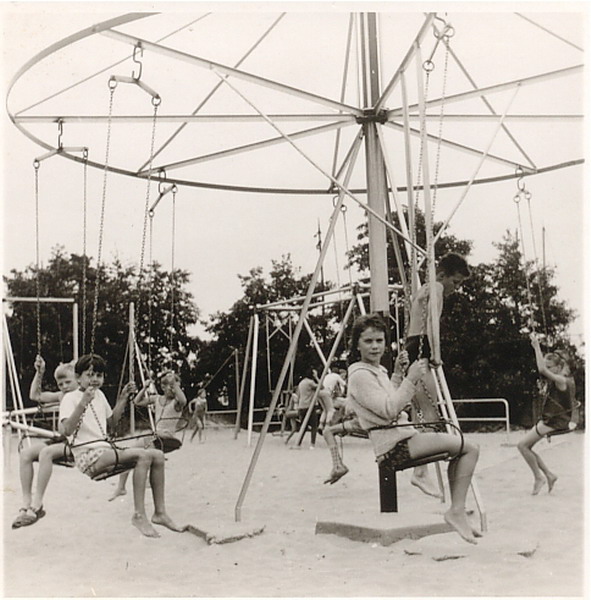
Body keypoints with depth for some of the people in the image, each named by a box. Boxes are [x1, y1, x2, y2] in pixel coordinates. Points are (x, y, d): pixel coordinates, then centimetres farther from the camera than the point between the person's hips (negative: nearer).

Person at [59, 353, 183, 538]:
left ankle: (160, 512, -2)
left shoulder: (99, 395, 17)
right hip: (87, 456, -8)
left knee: (157, 455, -7)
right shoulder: (70, 398, -5)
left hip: (105, 450, 8)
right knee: (143, 456, -27)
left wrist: (122, 399, 17)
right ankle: (139, 515, -24)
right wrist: (83, 403, -30)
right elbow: (66, 430, -21)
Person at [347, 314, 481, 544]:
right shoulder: (359, 375, -11)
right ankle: (456, 511, -8)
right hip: (394, 445, -10)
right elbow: (389, 411, -21)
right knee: (469, 448, -12)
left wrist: (412, 378, 14)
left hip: (404, 438, 10)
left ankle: (457, 511, 7)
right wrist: (410, 379, -20)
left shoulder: (379, 370, 19)